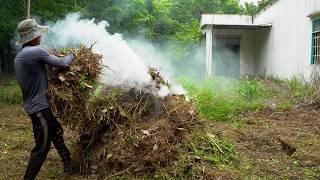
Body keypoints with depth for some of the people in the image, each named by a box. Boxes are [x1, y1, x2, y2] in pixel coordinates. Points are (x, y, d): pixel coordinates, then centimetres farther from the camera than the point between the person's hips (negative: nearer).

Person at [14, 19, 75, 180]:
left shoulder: (19, 55, 10)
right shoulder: (36, 51, -19)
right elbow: (61, 63, -15)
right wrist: (71, 55, 5)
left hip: (33, 104, 10)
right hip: (39, 106, -10)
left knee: (56, 131, 23)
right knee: (42, 147, -2)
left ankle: (68, 164, 37)